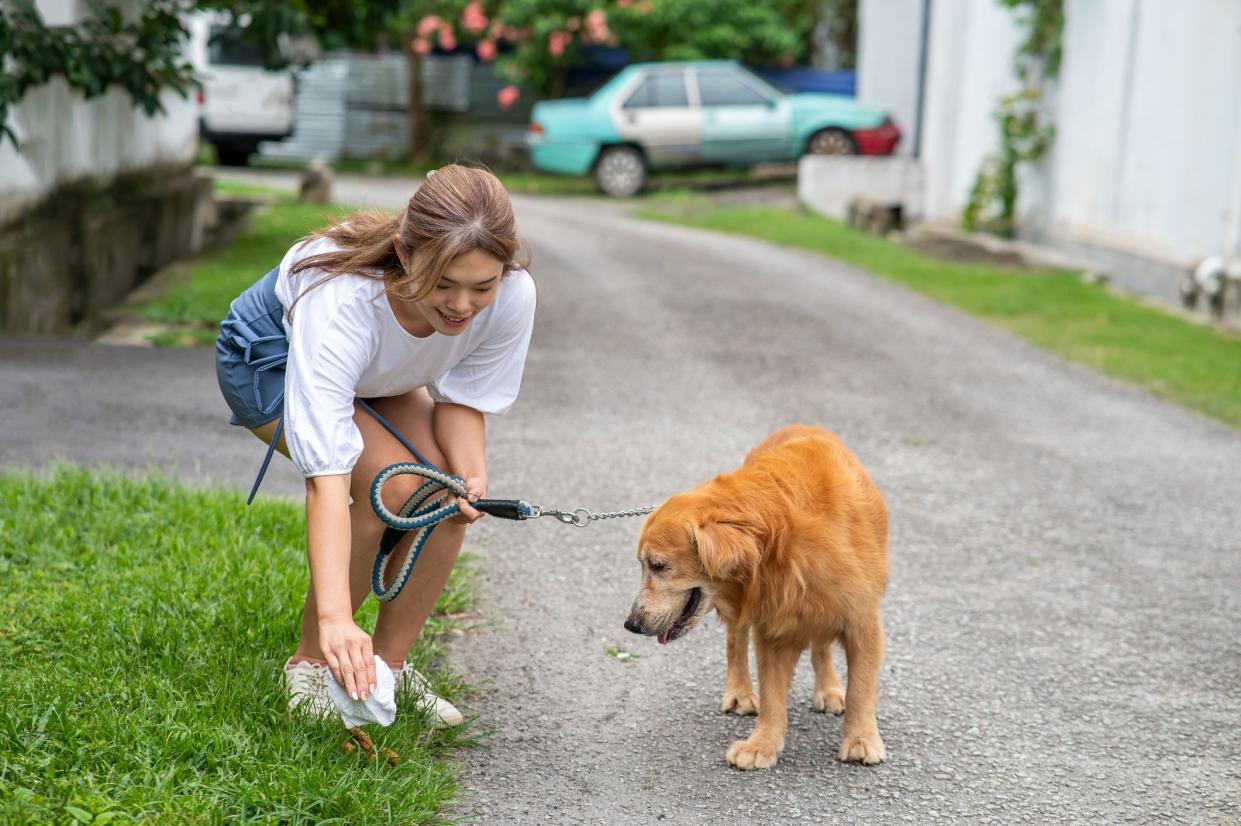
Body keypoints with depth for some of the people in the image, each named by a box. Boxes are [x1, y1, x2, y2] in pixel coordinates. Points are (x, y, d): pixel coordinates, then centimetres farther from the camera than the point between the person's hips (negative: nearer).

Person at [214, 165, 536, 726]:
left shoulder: (512, 295, -31)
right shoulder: (341, 301, -45)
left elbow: (463, 394, -12)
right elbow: (326, 477, -49)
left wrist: (471, 471, -33)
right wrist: (335, 618, -57)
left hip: (380, 375, 5)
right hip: (271, 359, -5)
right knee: (393, 487, -26)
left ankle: (390, 665, 2)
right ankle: (310, 662, -7)